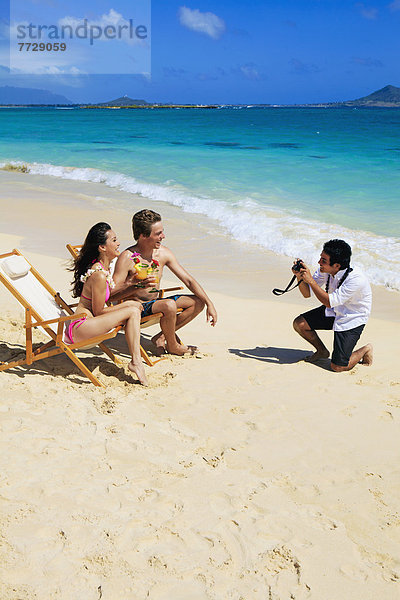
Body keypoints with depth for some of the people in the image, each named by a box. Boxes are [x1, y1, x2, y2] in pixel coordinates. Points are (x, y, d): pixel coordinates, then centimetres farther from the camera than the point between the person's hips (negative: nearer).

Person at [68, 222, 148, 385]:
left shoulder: (104, 266, 10)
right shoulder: (99, 274, -21)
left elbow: (108, 295, 21)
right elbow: (98, 311, -15)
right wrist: (127, 304, -5)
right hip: (78, 329, -10)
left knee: (135, 306, 6)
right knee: (133, 312, -15)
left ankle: (136, 361, 0)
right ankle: (136, 362, -12)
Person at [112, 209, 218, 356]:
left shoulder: (163, 253, -1)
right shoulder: (127, 258, -20)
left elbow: (188, 280, 4)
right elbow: (112, 295, -23)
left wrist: (209, 304, -2)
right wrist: (138, 286, -36)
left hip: (154, 303, 8)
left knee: (198, 302, -1)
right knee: (169, 305, -34)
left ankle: (161, 337, -1)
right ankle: (172, 346, -7)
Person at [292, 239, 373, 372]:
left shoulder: (356, 279, -33)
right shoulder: (324, 270, -13)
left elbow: (329, 302, -35)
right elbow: (307, 293, -7)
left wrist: (311, 280, -37)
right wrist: (300, 276, -25)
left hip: (352, 319, -7)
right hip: (334, 312, 7)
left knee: (337, 367, -13)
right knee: (299, 323, -6)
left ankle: (365, 350, 17)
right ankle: (322, 351, 20)